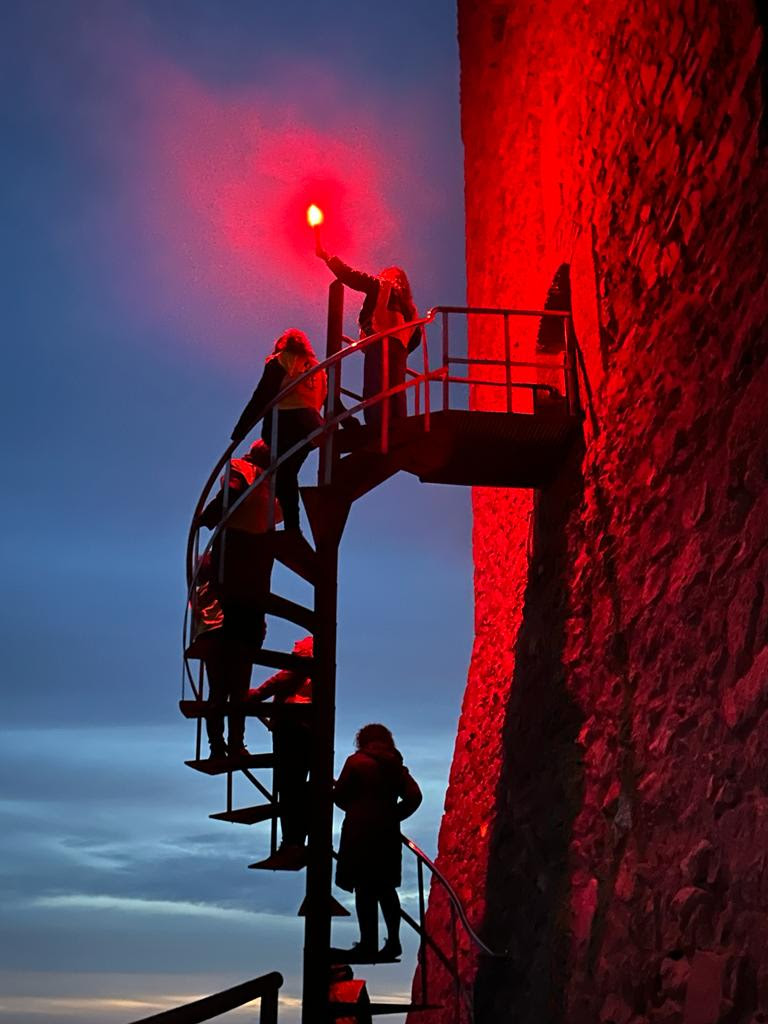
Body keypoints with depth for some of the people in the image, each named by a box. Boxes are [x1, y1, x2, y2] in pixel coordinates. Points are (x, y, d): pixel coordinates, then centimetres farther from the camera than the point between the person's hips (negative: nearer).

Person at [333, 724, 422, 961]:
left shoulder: (356, 762, -5)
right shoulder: (396, 766, 9)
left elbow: (339, 796, -4)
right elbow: (414, 796, 0)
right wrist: (394, 815, 7)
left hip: (360, 832, -5)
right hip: (388, 833, 6)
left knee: (364, 890, -1)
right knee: (386, 888, 15)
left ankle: (369, 944, 1)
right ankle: (393, 941, 17)